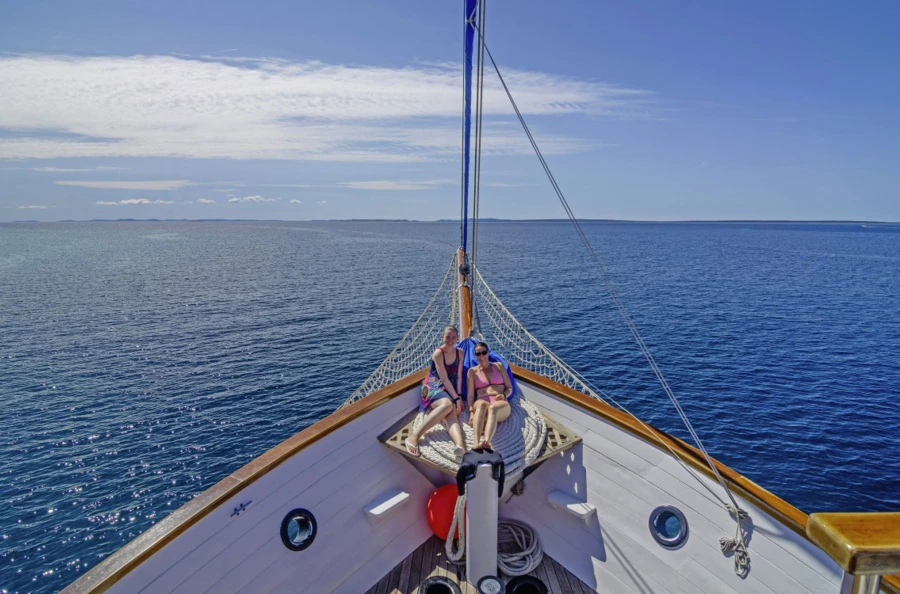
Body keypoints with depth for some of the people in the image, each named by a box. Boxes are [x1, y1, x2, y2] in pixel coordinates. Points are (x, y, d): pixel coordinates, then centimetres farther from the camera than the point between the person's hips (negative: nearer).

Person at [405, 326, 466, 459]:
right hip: (433, 387, -4)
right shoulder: (438, 353, -9)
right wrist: (456, 398, -14)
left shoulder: (460, 353, 9)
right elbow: (444, 379, -13)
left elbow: (459, 377, 7)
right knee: (447, 404, -38)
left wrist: (459, 396, -6)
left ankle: (461, 447, -59)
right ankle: (414, 436, -38)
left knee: (452, 413, -31)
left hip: (449, 390, 4)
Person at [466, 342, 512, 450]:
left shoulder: (499, 366, 20)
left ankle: (487, 442, -67)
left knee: (493, 408, -39)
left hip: (501, 405, 0)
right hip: (482, 403, 0)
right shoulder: (472, 371, 17)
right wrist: (471, 411, -10)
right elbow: (470, 395, 8)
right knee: (481, 404, -40)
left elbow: (509, 388, 18)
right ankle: (477, 443, -63)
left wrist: (504, 395, -6)